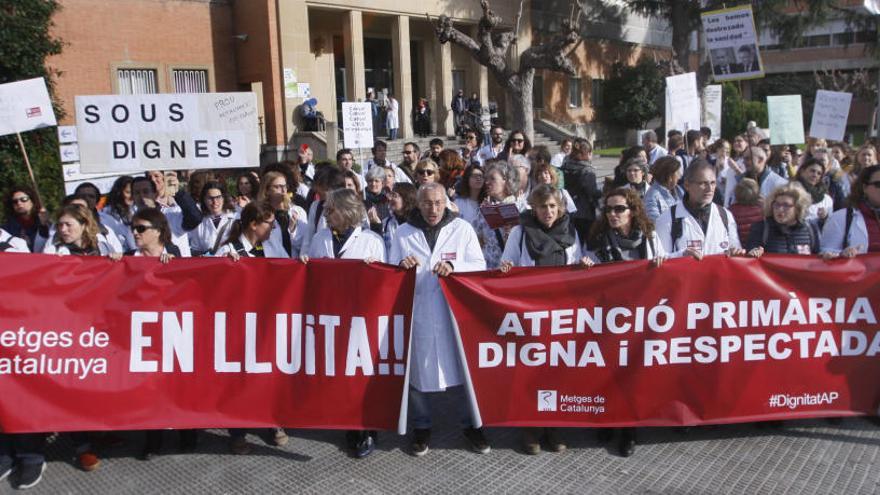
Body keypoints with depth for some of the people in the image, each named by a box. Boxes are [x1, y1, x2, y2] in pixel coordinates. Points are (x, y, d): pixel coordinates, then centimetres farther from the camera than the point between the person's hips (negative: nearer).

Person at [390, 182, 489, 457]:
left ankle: (471, 424, 24)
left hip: (455, 311, -1)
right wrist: (402, 266, -14)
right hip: (417, 313, 1)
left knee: (463, 367, 4)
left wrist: (453, 266, -20)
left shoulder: (463, 229, 2)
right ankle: (421, 427, 26)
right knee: (417, 369, 8)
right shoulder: (404, 233, 6)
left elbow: (479, 266, -2)